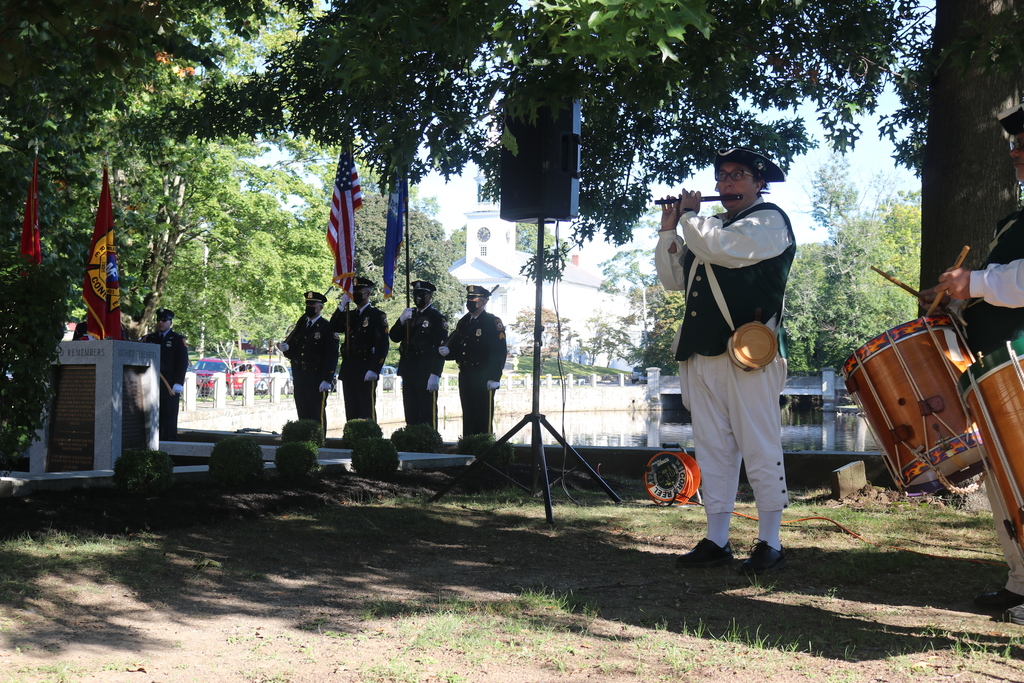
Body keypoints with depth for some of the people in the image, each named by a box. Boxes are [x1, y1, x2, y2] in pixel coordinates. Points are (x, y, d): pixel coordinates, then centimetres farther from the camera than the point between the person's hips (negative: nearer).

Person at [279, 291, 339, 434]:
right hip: (299, 381, 6)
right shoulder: (300, 326, 18)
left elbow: (332, 356, -9)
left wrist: (327, 380, -16)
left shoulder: (327, 328, -2)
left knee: (317, 416, -5)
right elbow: (293, 352, 18)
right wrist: (286, 348, -6)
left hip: (317, 382, -6)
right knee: (303, 417, 9)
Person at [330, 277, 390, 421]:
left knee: (367, 413, -6)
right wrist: (342, 305, -3)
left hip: (366, 372, -7)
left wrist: (374, 370, -19)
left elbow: (383, 344, -11)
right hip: (348, 371, 7)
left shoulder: (377, 315, -2)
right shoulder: (349, 315, 19)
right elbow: (334, 327, 2)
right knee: (351, 413, 8)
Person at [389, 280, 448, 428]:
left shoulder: (437, 317, -5)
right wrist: (401, 321, -5)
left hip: (426, 373, -7)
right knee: (411, 414, 10)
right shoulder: (410, 315, 17)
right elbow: (394, 337, 14)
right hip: (409, 371, 7)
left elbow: (441, 348, -12)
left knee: (427, 413, -5)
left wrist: (435, 375, -19)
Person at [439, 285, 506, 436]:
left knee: (483, 417, -4)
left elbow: (500, 350, -12)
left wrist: (494, 378, -18)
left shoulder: (493, 322, -6)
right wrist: (446, 351, -6)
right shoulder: (464, 322, 17)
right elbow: (456, 347, 18)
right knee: (468, 416, 10)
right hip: (465, 377, 7)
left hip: (483, 378, -7)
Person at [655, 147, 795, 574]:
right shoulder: (709, 226, 25)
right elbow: (673, 279, 23)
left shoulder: (769, 221, 1)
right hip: (701, 354, 8)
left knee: (759, 450, -5)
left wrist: (690, 215, -1)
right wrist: (669, 229, 12)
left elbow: (721, 248, -17)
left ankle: (770, 545, 1)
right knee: (712, 449, 7)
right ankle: (716, 542, 13)